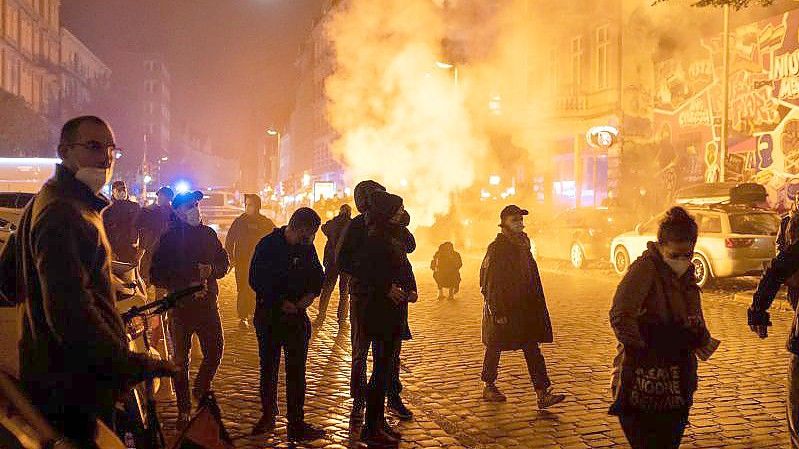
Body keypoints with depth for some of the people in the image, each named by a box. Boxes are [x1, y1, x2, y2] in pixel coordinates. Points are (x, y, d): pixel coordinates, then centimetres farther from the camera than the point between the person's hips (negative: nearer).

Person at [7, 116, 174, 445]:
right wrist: (132, 365, -29)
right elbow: (70, 312, -31)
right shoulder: (64, 214, -22)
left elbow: (11, 282, 22)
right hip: (74, 389, -11)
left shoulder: (45, 203, 14)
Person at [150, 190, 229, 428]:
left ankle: (201, 390, 32)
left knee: (215, 352, 3)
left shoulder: (208, 234, 6)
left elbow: (224, 263, 14)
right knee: (181, 360, 8)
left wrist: (211, 270, -8)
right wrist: (186, 287, -17)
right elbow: (157, 275, -7)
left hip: (207, 303, 3)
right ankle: (183, 410, 19)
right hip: (180, 306, -3)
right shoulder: (169, 238, -6)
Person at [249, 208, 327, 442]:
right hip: (269, 315, -2)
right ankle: (268, 416, 28)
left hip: (296, 316, 2)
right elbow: (256, 280, -12)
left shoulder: (307, 248, 2)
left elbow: (318, 276, 13)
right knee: (268, 368, 12)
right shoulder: (268, 246, -11)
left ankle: (296, 423, 7)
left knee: (296, 370, 0)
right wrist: (280, 302, -16)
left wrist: (311, 294, -7)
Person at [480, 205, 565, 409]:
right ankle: (489, 388, 24)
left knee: (532, 348, 2)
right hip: (502, 309, -7)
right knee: (494, 348, 8)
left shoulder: (523, 244, 11)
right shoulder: (496, 248, -13)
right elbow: (491, 283, -17)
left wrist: (537, 304, 15)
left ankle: (543, 394, 1)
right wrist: (498, 312, -20)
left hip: (525, 308, 7)